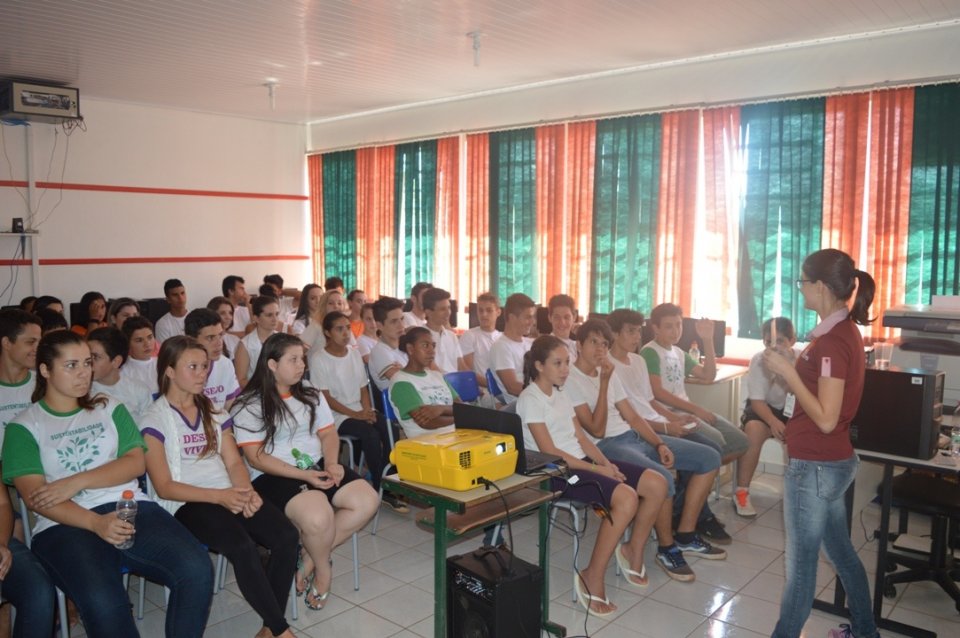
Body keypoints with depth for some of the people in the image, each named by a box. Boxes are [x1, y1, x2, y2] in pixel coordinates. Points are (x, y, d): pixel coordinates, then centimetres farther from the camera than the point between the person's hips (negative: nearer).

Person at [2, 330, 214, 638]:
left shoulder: (110, 409, 17)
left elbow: (135, 463, 6)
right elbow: (34, 496, -4)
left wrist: (77, 481, -10)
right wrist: (96, 523, -19)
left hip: (130, 508, 3)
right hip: (64, 525, -3)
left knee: (197, 569, -24)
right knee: (103, 602, -34)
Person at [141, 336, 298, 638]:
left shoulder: (213, 411, 17)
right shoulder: (155, 420, -1)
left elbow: (234, 462, 10)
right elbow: (164, 487, -8)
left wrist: (246, 491, -12)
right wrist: (219, 496, -20)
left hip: (229, 496, 5)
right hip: (187, 504, -5)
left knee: (287, 536, -21)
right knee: (243, 546, -33)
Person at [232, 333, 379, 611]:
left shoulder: (311, 393, 12)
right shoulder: (249, 405, -6)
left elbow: (328, 433, 12)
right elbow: (256, 457, -11)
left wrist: (331, 463, -10)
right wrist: (303, 475, -20)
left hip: (318, 466, 6)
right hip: (275, 476, -6)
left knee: (368, 501, -15)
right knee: (318, 517, -33)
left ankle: (311, 556, -2)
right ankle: (323, 568, 1)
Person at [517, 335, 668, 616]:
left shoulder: (561, 394, 16)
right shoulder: (529, 399, -10)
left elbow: (581, 438, 13)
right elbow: (550, 452, -16)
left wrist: (605, 463, -5)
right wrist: (598, 470, -17)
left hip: (581, 461, 9)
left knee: (656, 484, -4)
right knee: (626, 498, -30)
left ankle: (633, 551, 16)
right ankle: (593, 577, -15)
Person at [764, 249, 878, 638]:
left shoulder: (832, 341, -22)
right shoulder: (844, 332, 8)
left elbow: (825, 419, -23)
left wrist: (788, 372, -20)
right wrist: (790, 370, 6)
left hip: (815, 467, -10)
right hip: (833, 462, 10)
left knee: (800, 563, 3)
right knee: (840, 551, 23)